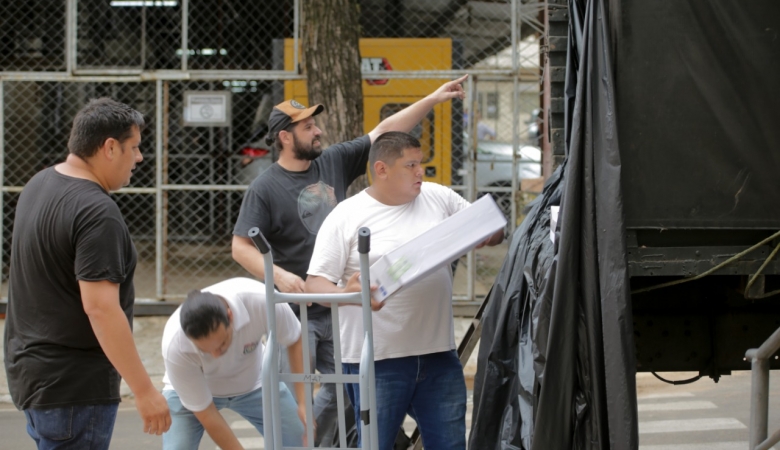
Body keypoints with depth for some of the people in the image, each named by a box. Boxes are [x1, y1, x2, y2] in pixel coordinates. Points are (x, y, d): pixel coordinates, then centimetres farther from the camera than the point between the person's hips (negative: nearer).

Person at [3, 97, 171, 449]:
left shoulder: (40, 184, 8)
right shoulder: (96, 213, -22)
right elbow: (100, 307, -27)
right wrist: (144, 391, -24)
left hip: (31, 366, 10)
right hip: (72, 385, -10)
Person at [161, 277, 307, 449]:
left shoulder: (262, 301, -37)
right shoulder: (175, 347, -37)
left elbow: (296, 341, -17)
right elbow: (206, 414, -26)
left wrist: (304, 402, -24)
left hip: (253, 382, 2)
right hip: (191, 391, -2)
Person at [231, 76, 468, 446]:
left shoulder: (335, 162, 6)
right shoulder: (265, 188, -8)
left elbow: (383, 132, 7)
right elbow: (240, 247, -10)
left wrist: (433, 99, 3)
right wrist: (278, 275, -26)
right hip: (295, 313, -6)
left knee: (340, 391, 13)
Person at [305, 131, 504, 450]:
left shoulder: (439, 198, 8)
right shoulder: (346, 217, -4)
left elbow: (494, 233, 17)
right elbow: (315, 283, -6)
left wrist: (489, 233, -8)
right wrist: (347, 293, -28)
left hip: (439, 353, 4)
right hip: (377, 362, -4)